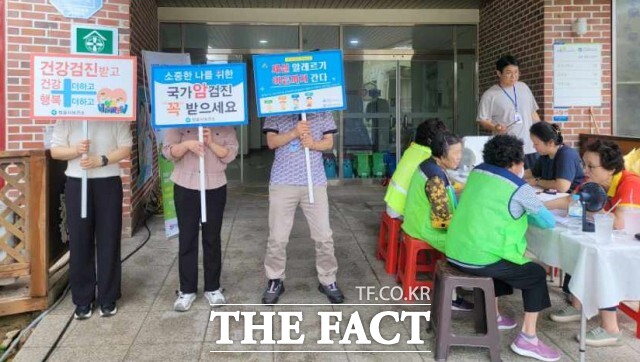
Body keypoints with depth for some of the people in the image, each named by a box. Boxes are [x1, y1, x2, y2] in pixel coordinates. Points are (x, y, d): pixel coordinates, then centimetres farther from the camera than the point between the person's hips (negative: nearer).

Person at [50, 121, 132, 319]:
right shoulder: (66, 118, 2)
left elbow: (125, 149, -3)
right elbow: (55, 150, 2)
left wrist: (100, 160, -17)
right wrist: (76, 150, -17)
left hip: (108, 183, -1)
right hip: (77, 184, 1)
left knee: (109, 241, 4)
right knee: (79, 242, 4)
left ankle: (108, 299, 16)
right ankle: (83, 300, 16)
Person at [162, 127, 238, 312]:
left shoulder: (225, 125, 1)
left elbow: (230, 154, -4)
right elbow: (168, 151, -5)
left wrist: (211, 143, -19)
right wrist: (187, 145, -23)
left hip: (215, 187, 0)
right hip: (185, 187, 0)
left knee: (212, 239, 8)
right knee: (187, 239, 5)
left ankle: (213, 288, 21)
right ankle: (187, 290, 16)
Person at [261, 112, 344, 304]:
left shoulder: (322, 110, 8)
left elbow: (329, 142, 5)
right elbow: (271, 142, -5)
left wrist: (314, 144, -17)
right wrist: (294, 132, -21)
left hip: (315, 182, 1)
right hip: (282, 182, -1)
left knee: (324, 236, 5)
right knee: (277, 237, 6)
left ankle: (328, 280, 20)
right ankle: (275, 281, 22)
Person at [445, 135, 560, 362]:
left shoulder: (477, 172, 11)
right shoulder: (519, 188, -8)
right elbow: (549, 222, 2)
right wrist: (526, 213, 20)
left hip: (454, 253, 7)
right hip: (479, 260, -7)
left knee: (500, 262, 35)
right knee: (537, 275, 13)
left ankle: (493, 317, 43)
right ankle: (527, 339, 12)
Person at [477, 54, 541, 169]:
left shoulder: (524, 87, 11)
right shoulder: (490, 95, -5)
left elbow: (533, 113, 18)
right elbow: (483, 120, -6)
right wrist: (495, 127, -25)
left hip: (530, 147, 5)